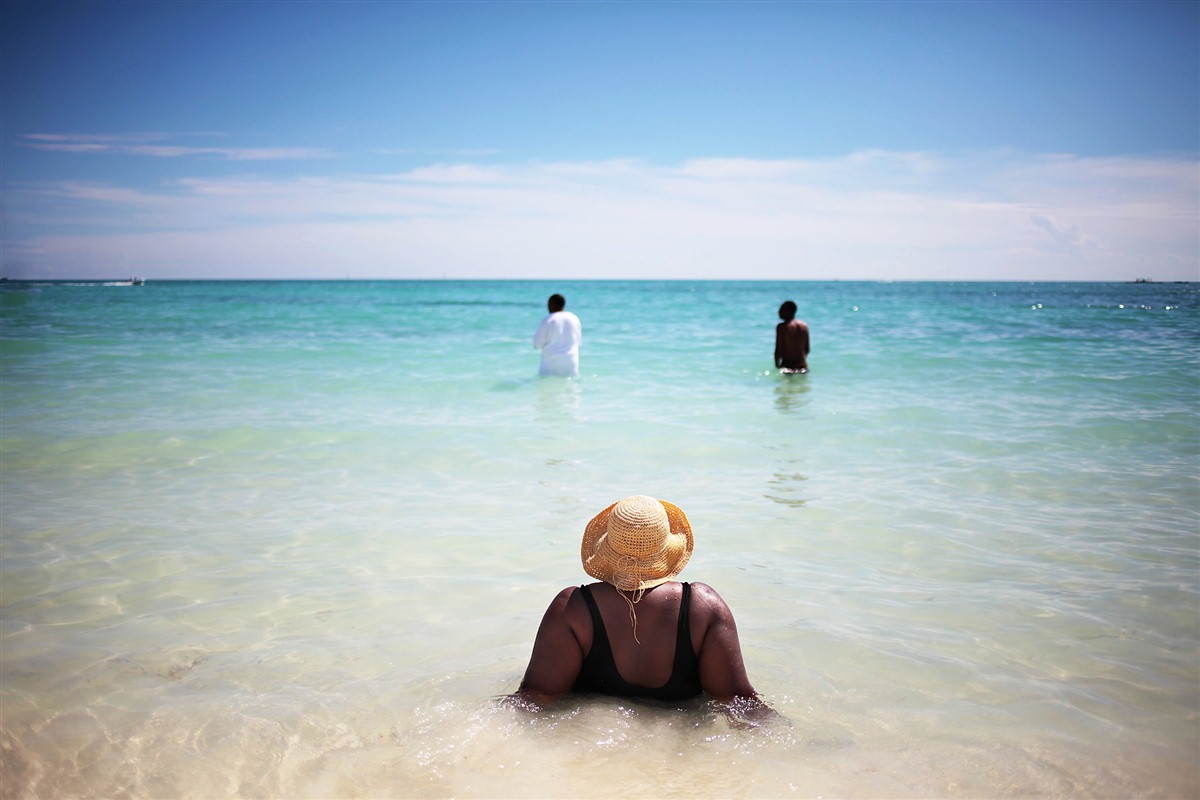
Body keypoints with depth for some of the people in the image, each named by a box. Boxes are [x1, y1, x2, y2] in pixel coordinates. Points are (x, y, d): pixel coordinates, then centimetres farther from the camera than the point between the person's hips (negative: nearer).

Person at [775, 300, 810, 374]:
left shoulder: (782, 327, -10)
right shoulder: (804, 325, 9)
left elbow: (778, 350, -10)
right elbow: (807, 349, 14)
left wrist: (777, 366, 0)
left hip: (787, 366, -6)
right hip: (803, 366, 6)